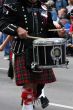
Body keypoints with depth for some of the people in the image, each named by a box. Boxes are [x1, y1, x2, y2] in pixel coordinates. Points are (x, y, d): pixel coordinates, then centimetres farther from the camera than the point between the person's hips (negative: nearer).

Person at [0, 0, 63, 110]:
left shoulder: (44, 10, 13)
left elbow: (50, 30, 19)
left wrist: (58, 32, -3)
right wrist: (17, 29, -25)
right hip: (24, 51, -5)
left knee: (39, 82, 9)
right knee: (28, 83, -9)